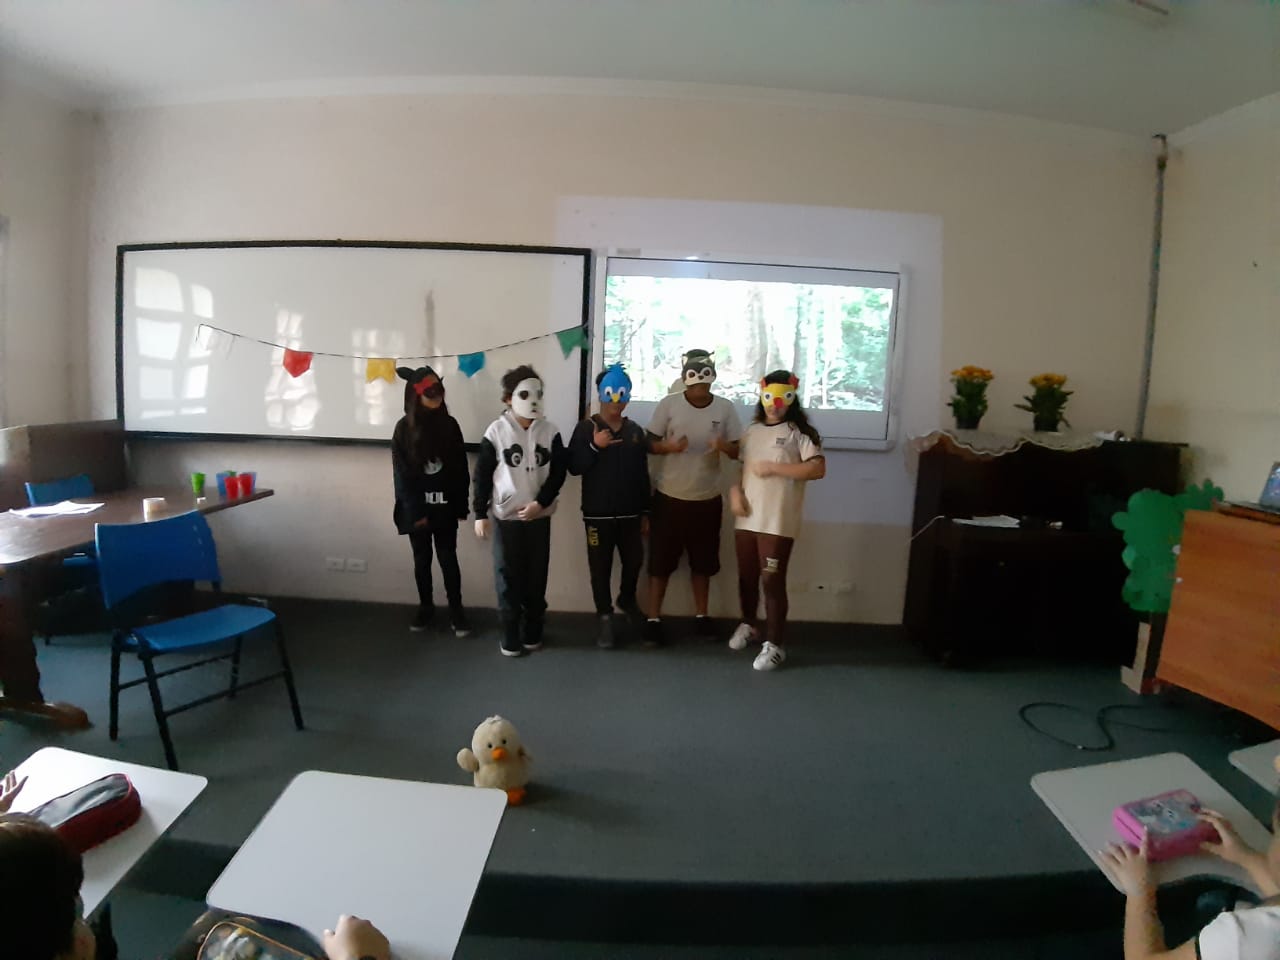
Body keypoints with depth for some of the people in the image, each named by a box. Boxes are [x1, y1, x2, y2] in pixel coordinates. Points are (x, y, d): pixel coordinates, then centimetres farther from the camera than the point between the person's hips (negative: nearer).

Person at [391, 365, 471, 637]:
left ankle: (456, 609, 16)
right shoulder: (404, 428, -4)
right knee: (422, 560, 12)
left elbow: (461, 469, 1)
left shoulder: (449, 425, 0)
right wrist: (415, 512, -10)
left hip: (445, 506, 0)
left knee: (448, 558, 4)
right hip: (416, 508, 0)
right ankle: (426, 607, 27)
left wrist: (461, 505, -3)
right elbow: (401, 474, -6)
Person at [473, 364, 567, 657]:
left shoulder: (550, 431, -1)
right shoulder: (496, 431, -5)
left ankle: (533, 632, 23)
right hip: (507, 516, -1)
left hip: (539, 516, 2)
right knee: (508, 578, 4)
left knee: (536, 578, 8)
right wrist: (480, 513, -4)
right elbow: (483, 475, -2)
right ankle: (510, 636, 15)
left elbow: (558, 472, 0)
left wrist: (541, 502, -11)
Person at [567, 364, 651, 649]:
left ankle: (627, 600, 37)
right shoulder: (586, 428, -2)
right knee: (600, 567, 2)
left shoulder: (635, 430, 8)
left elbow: (643, 474, 11)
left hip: (630, 513, 3)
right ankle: (605, 619, 14)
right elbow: (573, 467, -9)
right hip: (598, 513, -3)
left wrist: (645, 511, 9)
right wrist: (594, 446, -22)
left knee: (634, 560, 8)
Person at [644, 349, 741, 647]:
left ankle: (701, 615, 29)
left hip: (708, 499, 2)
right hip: (670, 497, -2)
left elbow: (738, 451, 3)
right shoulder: (668, 404, -6)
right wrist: (670, 446, -22)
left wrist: (724, 446, -20)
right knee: (661, 561, 3)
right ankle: (653, 619, 14)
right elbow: (650, 444, -1)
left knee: (703, 561, 13)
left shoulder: (725, 408, -1)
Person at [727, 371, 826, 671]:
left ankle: (774, 644, 7)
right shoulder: (751, 431, 13)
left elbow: (817, 469, -16)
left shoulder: (799, 432, -5)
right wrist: (735, 491, -1)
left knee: (772, 581, -4)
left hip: (778, 521, -6)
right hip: (747, 518, 6)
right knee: (747, 577, 16)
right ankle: (747, 625, 39)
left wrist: (774, 468, -17)